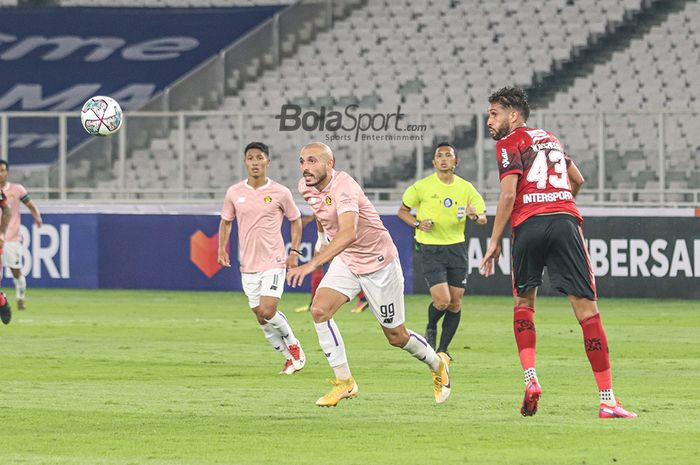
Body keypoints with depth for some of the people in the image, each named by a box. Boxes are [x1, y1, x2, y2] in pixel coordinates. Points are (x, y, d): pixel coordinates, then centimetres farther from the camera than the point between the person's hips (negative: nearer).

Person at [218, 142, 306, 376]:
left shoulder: (280, 193, -5)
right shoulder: (234, 193, 2)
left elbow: (295, 220, 8)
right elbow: (226, 221, 15)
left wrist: (294, 251, 0)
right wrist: (222, 248, 2)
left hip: (273, 262, -4)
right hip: (248, 265, 4)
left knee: (267, 311, -18)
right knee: (261, 317, 4)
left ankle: (294, 345, 9)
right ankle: (290, 357, 20)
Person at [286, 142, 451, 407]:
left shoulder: (343, 188, -33)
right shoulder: (306, 188, -7)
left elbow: (349, 233, -49)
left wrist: (313, 264, -58)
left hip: (378, 263, -7)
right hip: (345, 261, 7)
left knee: (396, 337, 5)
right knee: (319, 310, -17)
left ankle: (437, 366, 35)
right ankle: (344, 383, -8)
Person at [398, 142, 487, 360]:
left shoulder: (466, 188, 3)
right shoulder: (422, 187, -4)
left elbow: (483, 218, 7)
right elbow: (402, 211, 6)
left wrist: (475, 216, -17)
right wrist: (418, 224, -12)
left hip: (457, 248, 3)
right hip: (430, 249, -3)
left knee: (455, 303, 2)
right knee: (442, 301, -14)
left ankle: (443, 348, 16)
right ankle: (431, 329, 18)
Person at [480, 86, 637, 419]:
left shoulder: (509, 144, 6)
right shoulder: (550, 138, 25)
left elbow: (508, 194, -6)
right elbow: (577, 180, 38)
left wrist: (494, 242, -2)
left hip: (529, 225, -3)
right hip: (566, 220, 3)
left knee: (523, 300, 19)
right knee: (586, 308, -4)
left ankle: (530, 378, 1)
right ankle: (607, 400, -9)